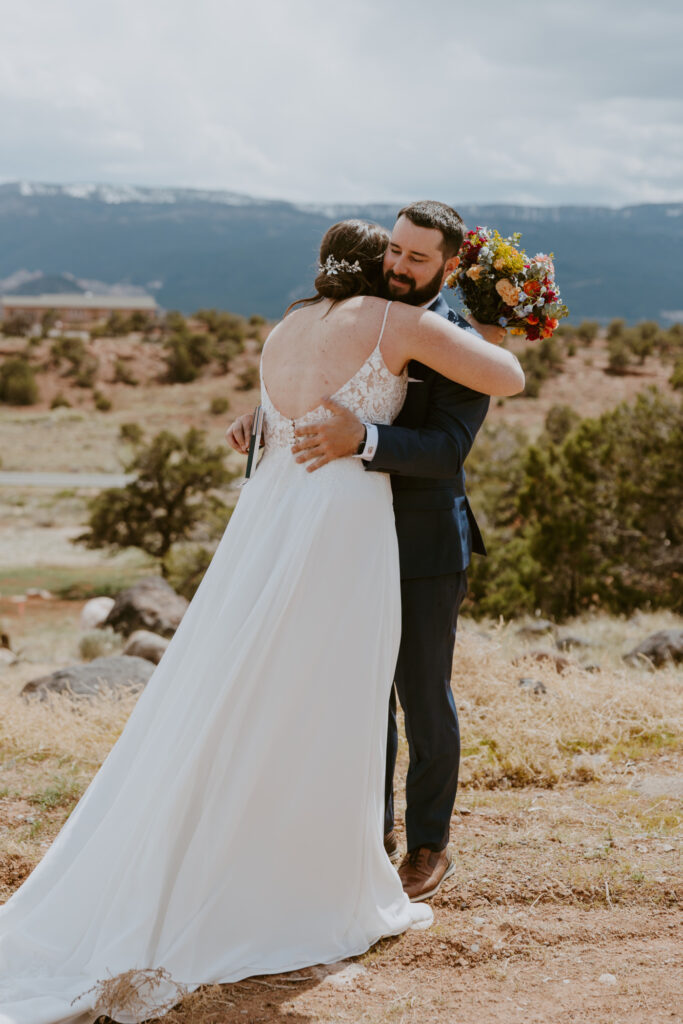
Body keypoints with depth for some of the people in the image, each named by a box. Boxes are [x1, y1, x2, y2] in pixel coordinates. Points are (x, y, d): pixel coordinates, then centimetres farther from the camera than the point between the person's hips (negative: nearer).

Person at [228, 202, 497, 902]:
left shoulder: (464, 345, -12)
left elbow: (448, 448, -24)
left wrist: (362, 440, -39)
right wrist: (259, 419, -3)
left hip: (425, 549, -5)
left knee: (424, 695, 7)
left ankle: (429, 846, 24)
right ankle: (372, 831, 30)